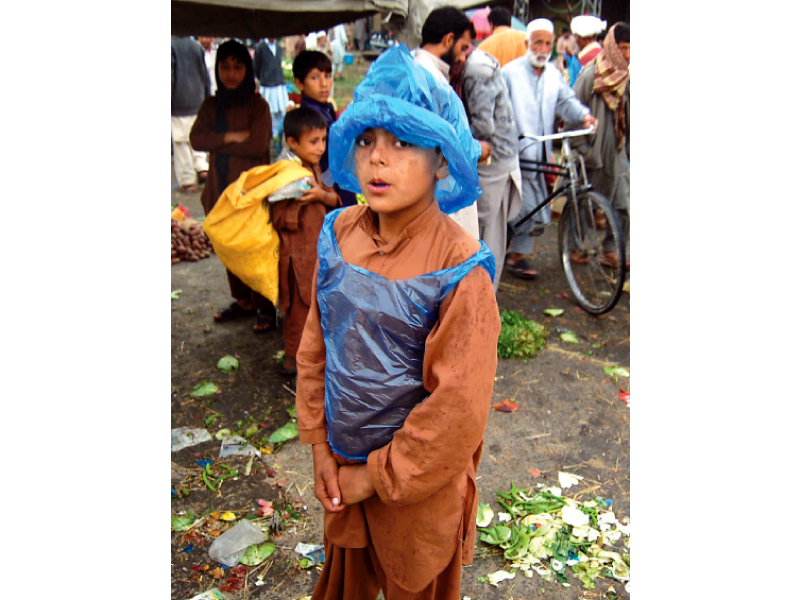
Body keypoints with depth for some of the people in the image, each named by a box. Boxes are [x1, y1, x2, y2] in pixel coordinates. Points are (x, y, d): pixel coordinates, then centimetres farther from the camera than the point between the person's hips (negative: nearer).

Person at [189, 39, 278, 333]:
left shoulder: (257, 105, -5)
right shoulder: (211, 105, 11)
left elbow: (257, 144, -18)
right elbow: (196, 138, -1)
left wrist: (218, 143, -9)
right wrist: (230, 137, -15)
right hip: (221, 189, 6)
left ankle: (265, 307, 9)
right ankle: (243, 300, 28)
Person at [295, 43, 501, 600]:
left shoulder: (459, 267, -24)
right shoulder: (339, 233, -8)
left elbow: (459, 406, -21)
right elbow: (315, 346, 0)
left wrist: (378, 476, -13)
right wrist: (321, 447, -1)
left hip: (419, 479, -4)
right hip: (342, 468, 5)